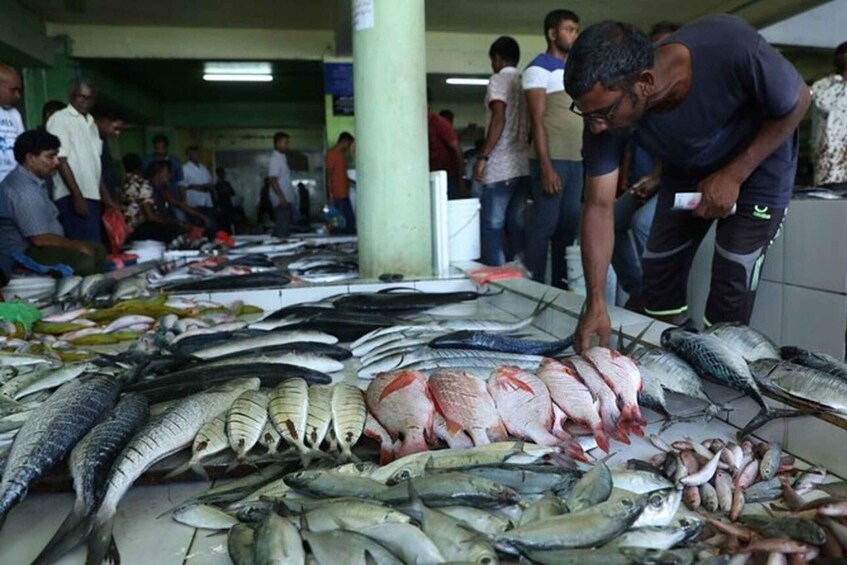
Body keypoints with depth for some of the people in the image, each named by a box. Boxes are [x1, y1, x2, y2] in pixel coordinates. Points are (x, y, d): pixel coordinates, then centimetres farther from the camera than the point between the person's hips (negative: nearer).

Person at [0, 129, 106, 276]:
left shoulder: (33, 181, 10)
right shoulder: (24, 189, -23)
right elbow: (40, 239, -25)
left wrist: (76, 244, 6)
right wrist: (78, 246, -14)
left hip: (38, 245, 11)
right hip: (26, 253, -11)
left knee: (98, 250, 5)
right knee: (85, 261, -28)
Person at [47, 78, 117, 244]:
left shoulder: (91, 123, 19)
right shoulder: (60, 119, -3)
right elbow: (60, 160, -11)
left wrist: (105, 195, 14)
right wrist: (77, 195, -16)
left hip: (93, 195, 8)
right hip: (72, 197, -8)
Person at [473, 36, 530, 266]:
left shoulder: (498, 79, -4)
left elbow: (499, 119, -17)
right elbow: (531, 123, 18)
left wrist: (482, 156, -18)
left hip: (501, 167, -7)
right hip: (523, 165, 7)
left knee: (493, 226, -4)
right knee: (517, 224, 9)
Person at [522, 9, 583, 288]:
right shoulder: (539, 68, -3)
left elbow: (581, 117, 20)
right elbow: (537, 120, -11)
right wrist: (546, 167, -18)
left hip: (577, 160, 7)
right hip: (553, 160, -7)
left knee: (569, 224, 9)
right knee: (544, 224, -6)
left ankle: (561, 284, 17)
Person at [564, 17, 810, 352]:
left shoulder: (732, 48, -38)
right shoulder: (605, 109, -28)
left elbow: (797, 102, -18)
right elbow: (598, 207, -25)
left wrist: (734, 176, -25)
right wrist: (596, 303, -30)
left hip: (757, 164, -3)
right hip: (686, 173, 3)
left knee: (732, 280, -12)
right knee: (658, 273, 1)